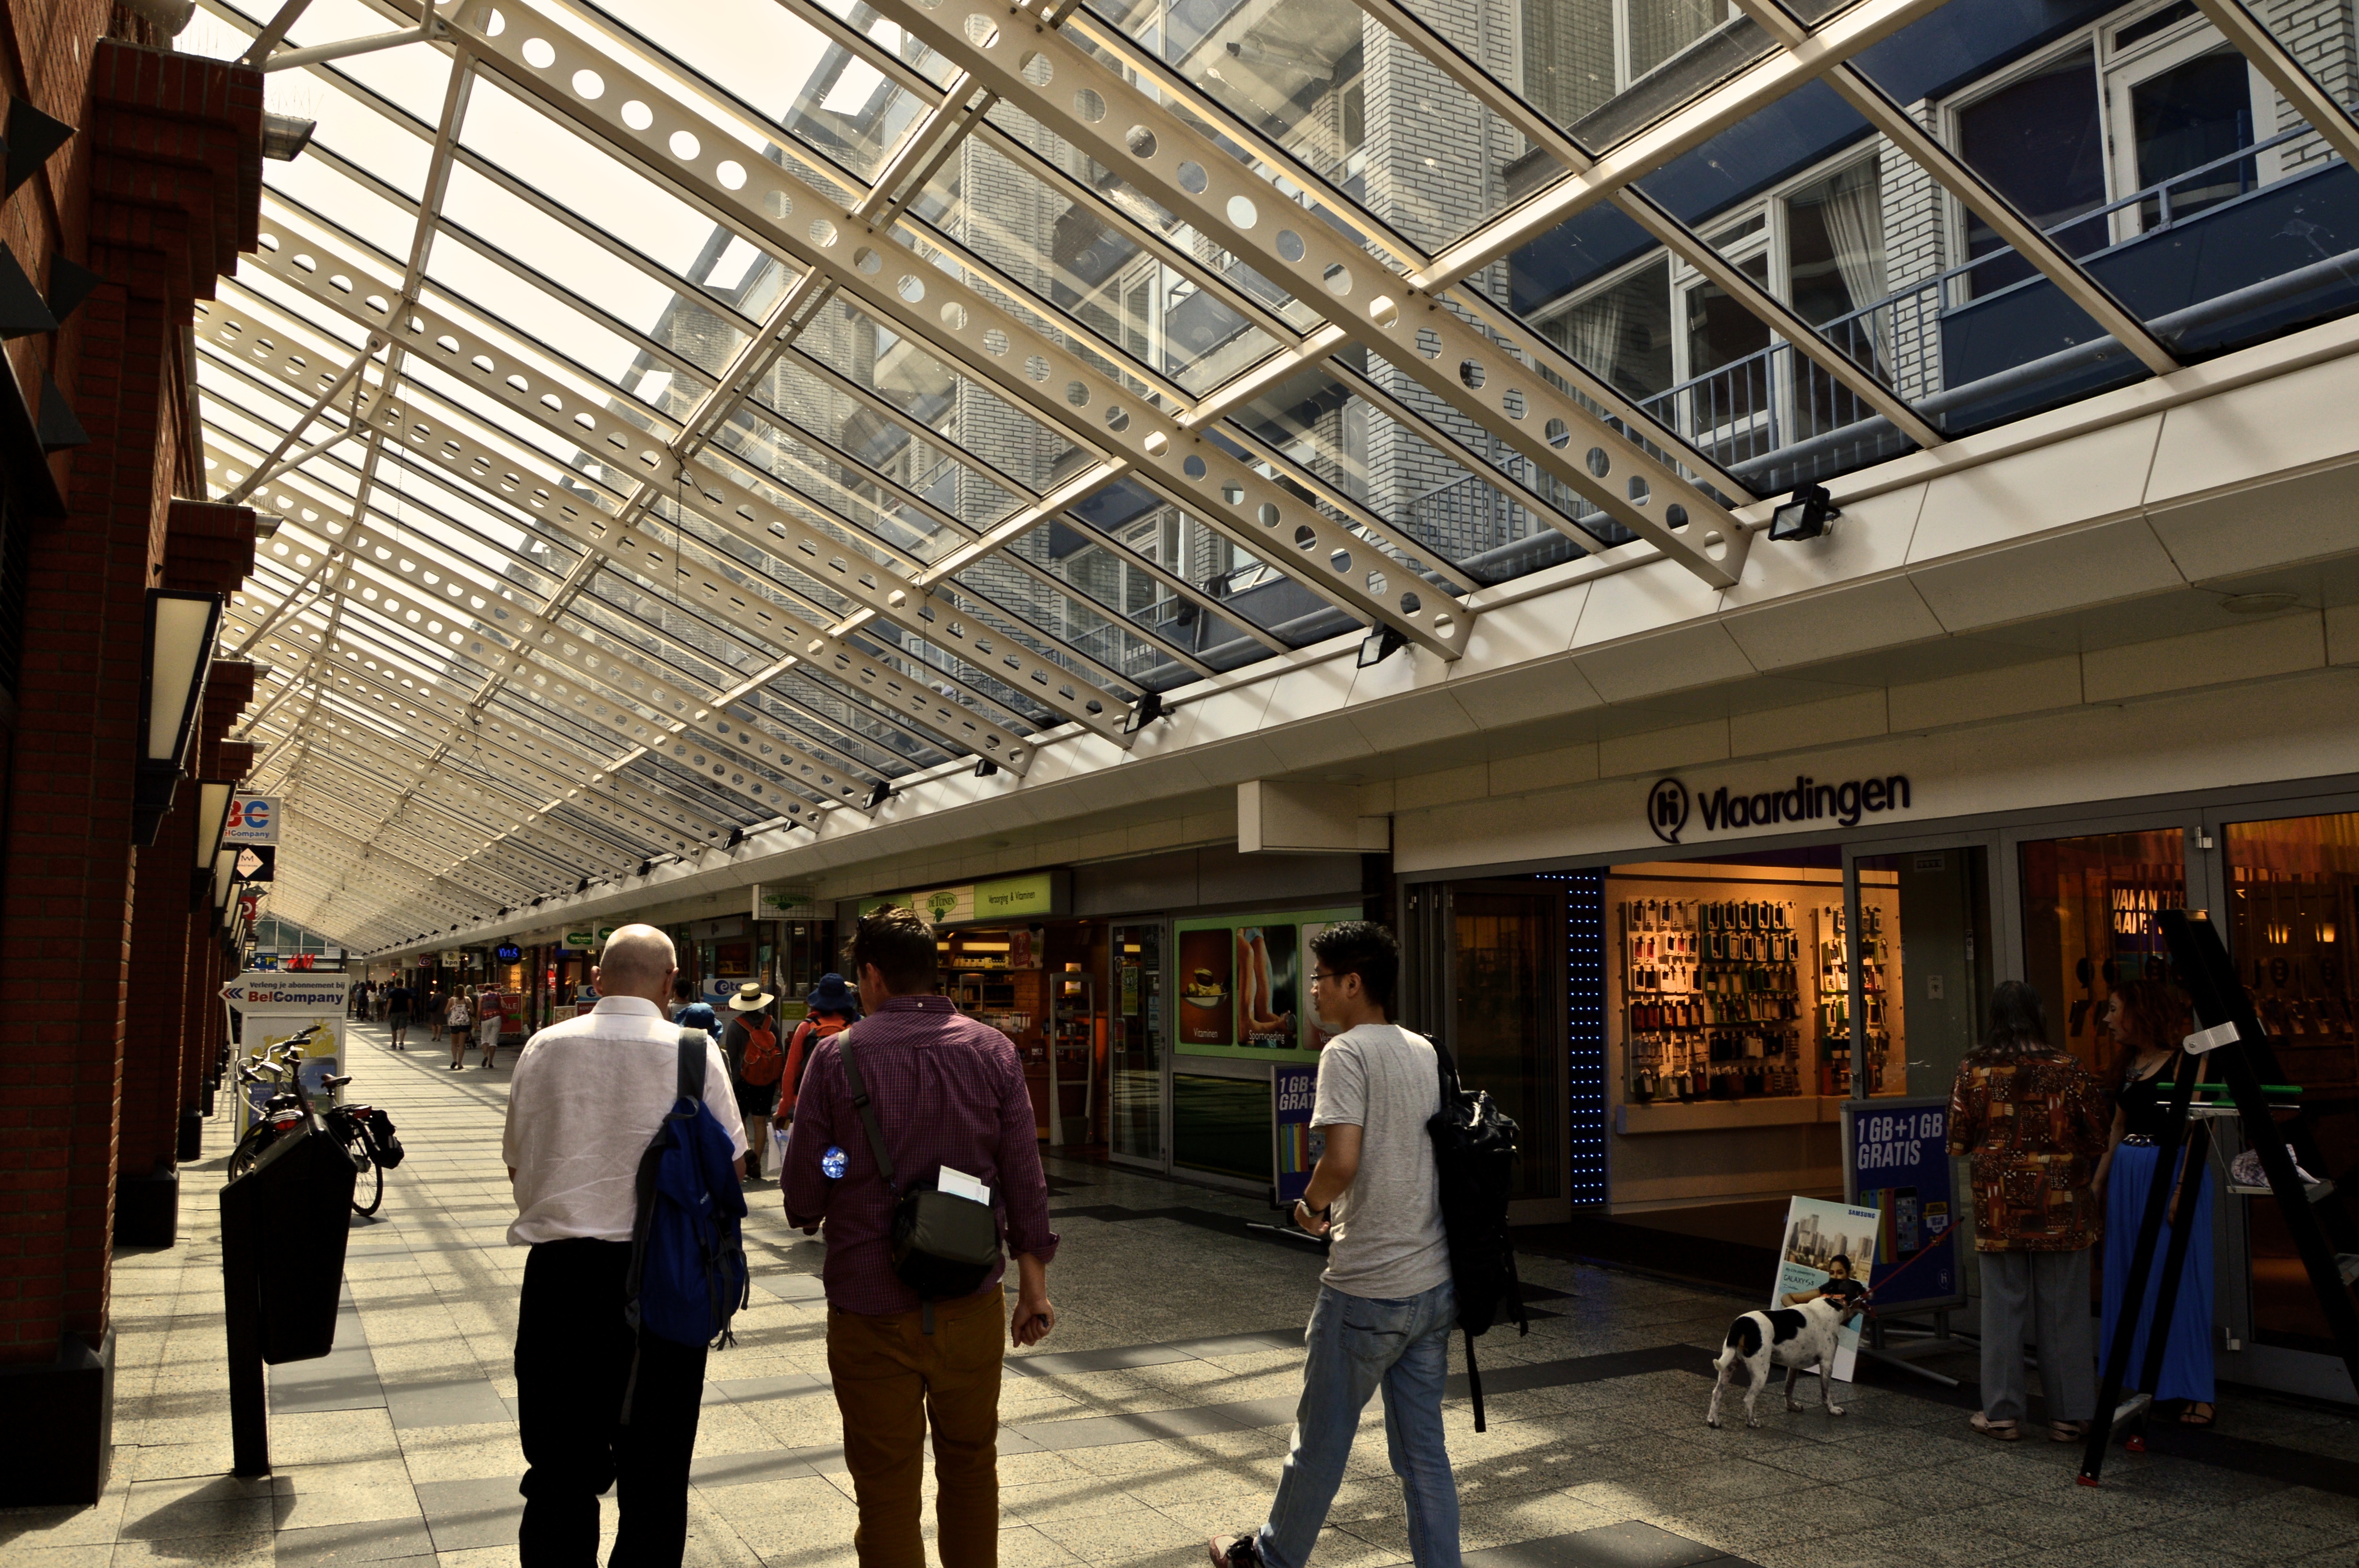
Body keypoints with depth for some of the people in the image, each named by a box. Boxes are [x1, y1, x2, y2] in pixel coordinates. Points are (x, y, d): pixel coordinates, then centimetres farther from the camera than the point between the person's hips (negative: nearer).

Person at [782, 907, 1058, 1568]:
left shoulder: (838, 1055, -10)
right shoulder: (993, 1050, -3)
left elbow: (801, 1199, -8)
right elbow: (1025, 1181, -1)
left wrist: (815, 1210, 15)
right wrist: (1034, 1284, 8)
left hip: (870, 1309, -2)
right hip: (971, 1305, 3)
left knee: (887, 1492, 10)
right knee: (971, 1465, 22)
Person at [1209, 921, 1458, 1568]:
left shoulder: (1347, 1052, -15)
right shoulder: (1426, 1052, 8)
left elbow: (1342, 1159, -27)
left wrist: (1313, 1205, -6)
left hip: (1366, 1290, -7)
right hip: (1435, 1285, 7)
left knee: (1321, 1440, 13)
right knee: (1424, 1449, 14)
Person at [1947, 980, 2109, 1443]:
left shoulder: (1973, 1070, -5)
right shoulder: (2067, 1069, -7)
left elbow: (1958, 1142, 0)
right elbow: (2096, 1138, 0)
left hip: (1998, 1206, 0)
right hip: (2060, 1204, 0)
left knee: (2003, 1308, 8)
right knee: (2063, 1311, 9)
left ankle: (2003, 1412, 15)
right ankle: (2069, 1414, 16)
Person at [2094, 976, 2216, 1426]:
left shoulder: (2183, 1061, -10)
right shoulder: (2129, 1064, 13)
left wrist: (2181, 1190, -22)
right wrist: (2098, 1181, 14)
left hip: (2172, 1173, -8)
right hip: (2127, 1177, 8)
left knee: (2178, 1279, -2)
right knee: (2131, 1280, 11)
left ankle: (2194, 1391, 7)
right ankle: (2140, 1379, 21)